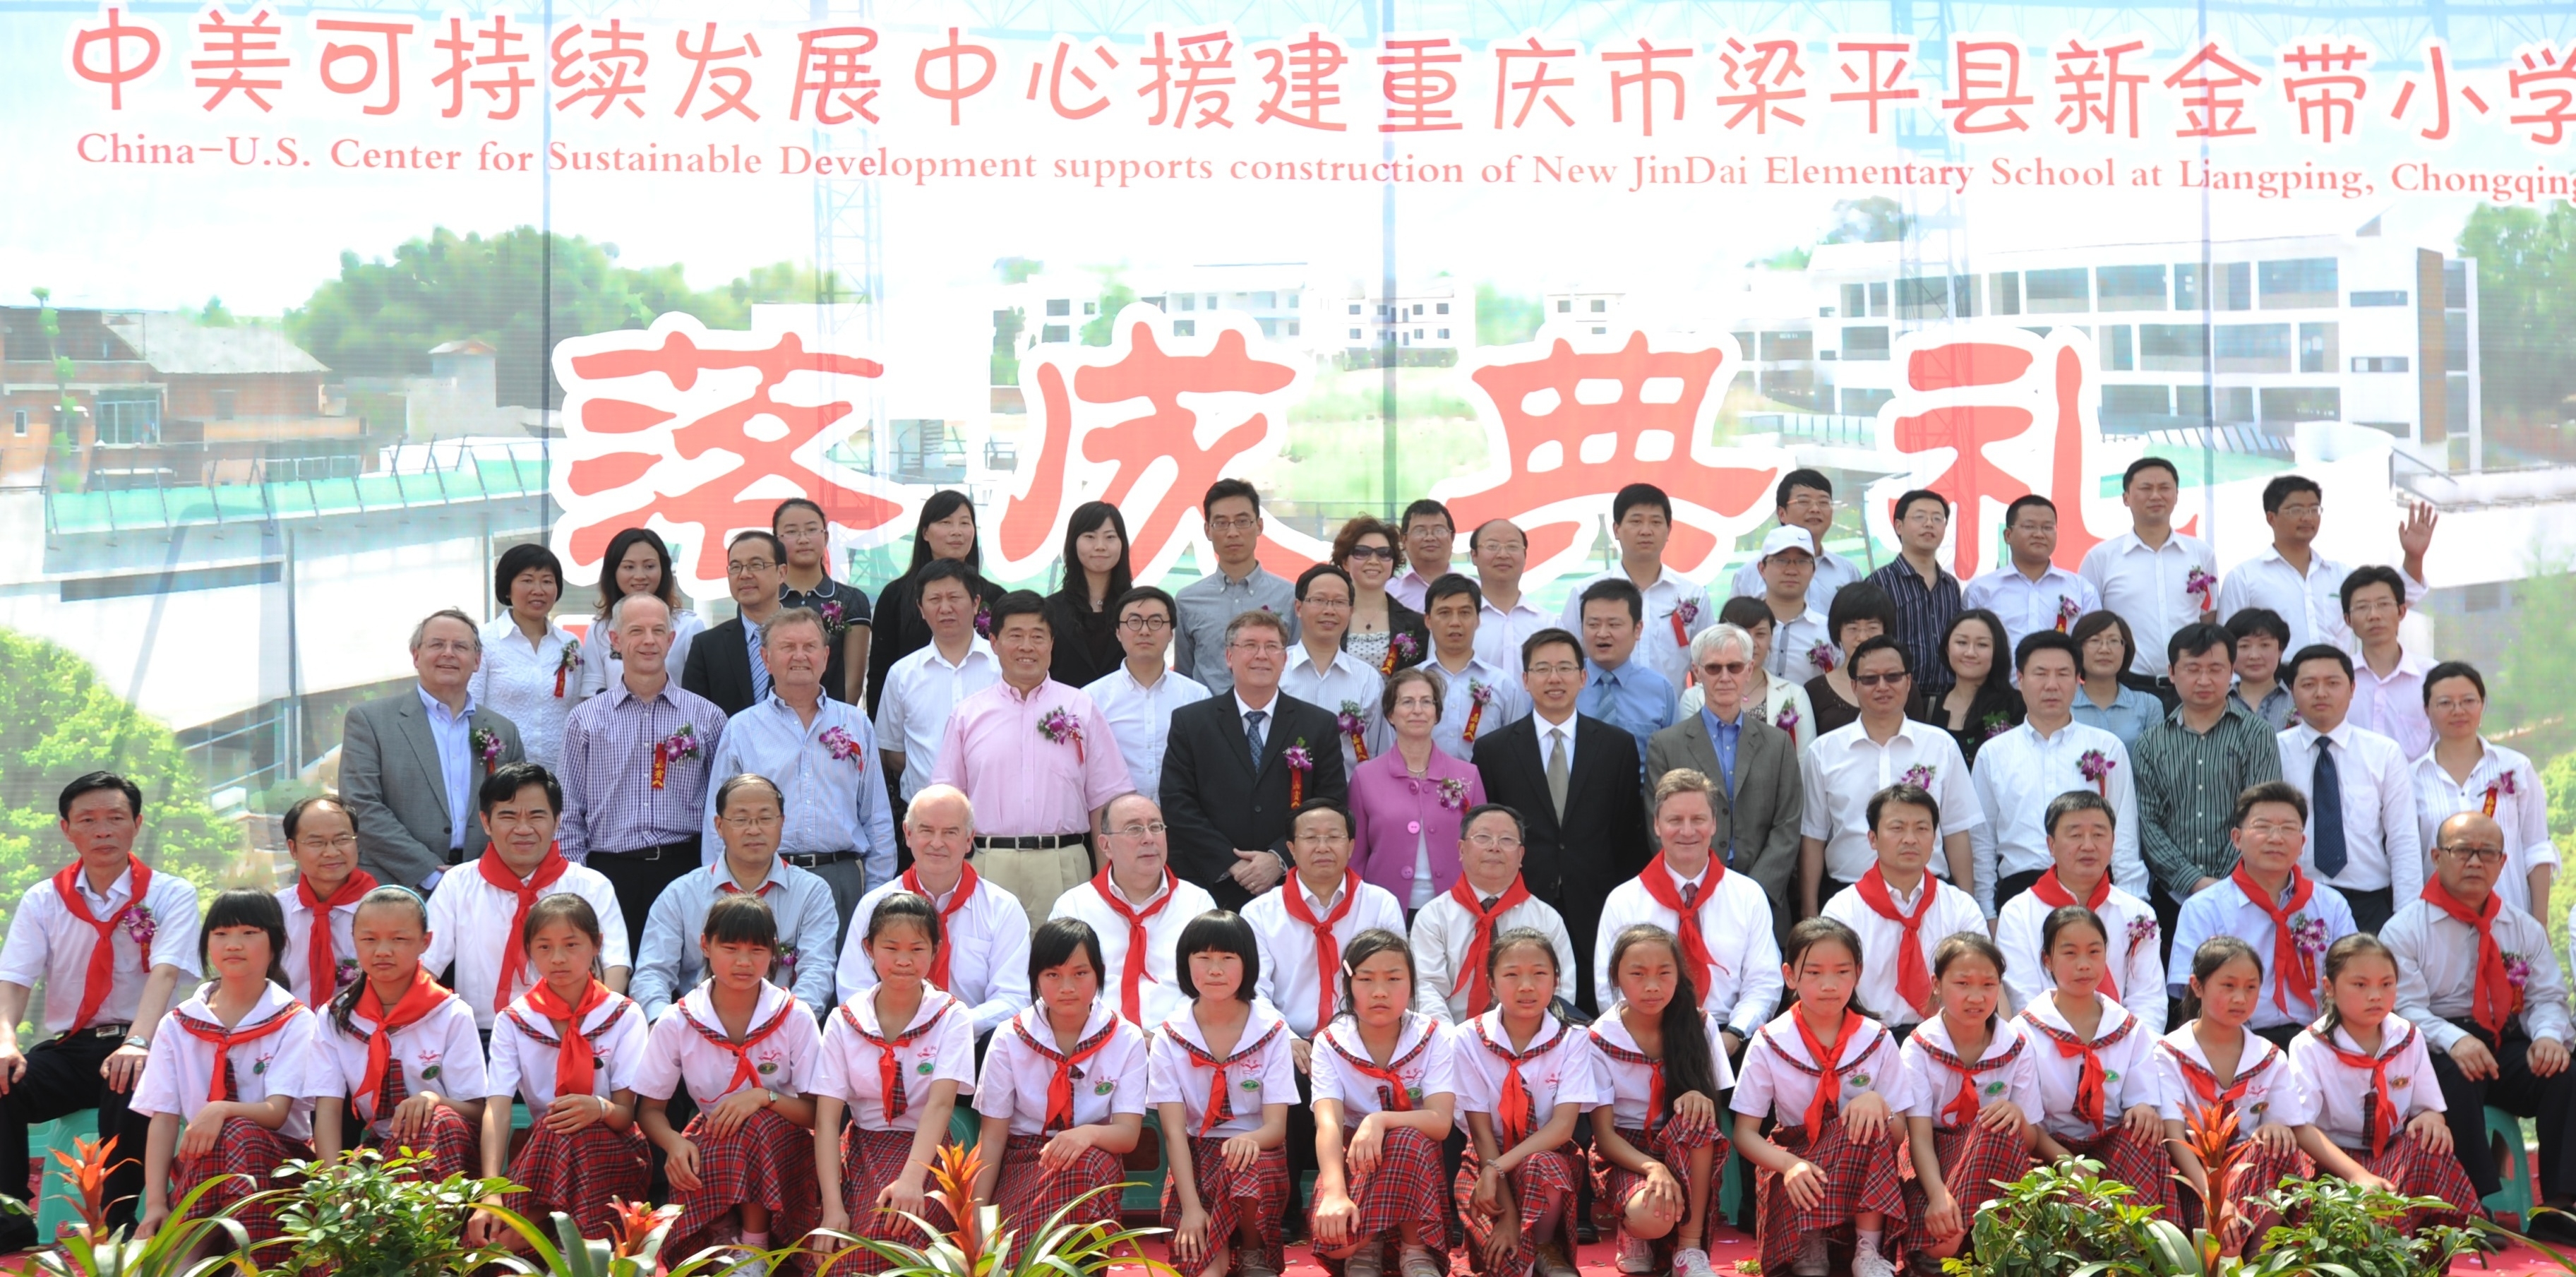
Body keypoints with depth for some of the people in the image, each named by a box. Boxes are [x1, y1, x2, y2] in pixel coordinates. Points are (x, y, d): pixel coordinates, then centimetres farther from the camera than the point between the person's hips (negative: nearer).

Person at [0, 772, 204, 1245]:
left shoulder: (171, 895, 1)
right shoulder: (42, 900, 8)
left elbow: (164, 972, -16)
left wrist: (137, 1043, -35)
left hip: (137, 1048, -3)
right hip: (68, 1047, 3)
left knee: (130, 1087, -37)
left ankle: (117, 1228, -23)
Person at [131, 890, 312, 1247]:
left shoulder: (294, 1022, 3)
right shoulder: (177, 1026, 10)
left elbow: (276, 1112, -10)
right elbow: (163, 1120, 2)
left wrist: (221, 1111, -32)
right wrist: (155, 1204, -12)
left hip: (278, 1161, -2)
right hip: (198, 1163, 2)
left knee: (240, 1134, -36)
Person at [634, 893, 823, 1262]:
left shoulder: (794, 1018, -6)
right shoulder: (677, 1024, -3)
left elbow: (817, 1111, -8)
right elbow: (651, 1109, 2)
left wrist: (764, 1097, -27)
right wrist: (674, 1143, -21)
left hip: (781, 1148, 1)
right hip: (709, 1146, -1)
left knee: (758, 1122, -34)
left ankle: (755, 1246, -17)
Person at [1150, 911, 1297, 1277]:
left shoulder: (1271, 1032, -3)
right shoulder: (1170, 1037, -3)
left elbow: (1276, 1126, -9)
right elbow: (1174, 1130, -9)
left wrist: (1250, 1140, -34)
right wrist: (1190, 1206, -22)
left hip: (1255, 1153, 2)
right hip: (1195, 1157, -2)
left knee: (1248, 1170, -35)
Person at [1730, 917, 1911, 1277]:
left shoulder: (1876, 1040, -1)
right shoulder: (1769, 1044, -4)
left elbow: (1898, 1135, -1)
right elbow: (1745, 1133, -6)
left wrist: (1877, 1103, -25)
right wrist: (1789, 1165, -27)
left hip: (1863, 1174, 2)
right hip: (1793, 1161, -2)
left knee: (1872, 1123, -31)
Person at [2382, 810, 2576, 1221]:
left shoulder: (2525, 929, 19)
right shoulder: (2405, 929, 4)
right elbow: (2406, 1007, -8)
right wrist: (2453, 1040, -28)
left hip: (2509, 1046, 4)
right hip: (2439, 1053, -4)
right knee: (2455, 1077, -38)